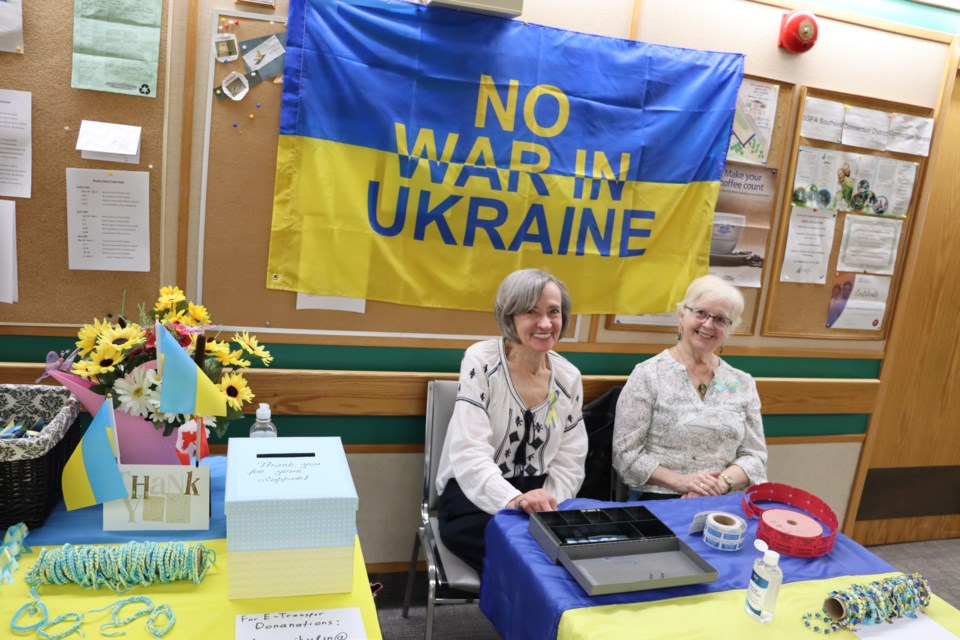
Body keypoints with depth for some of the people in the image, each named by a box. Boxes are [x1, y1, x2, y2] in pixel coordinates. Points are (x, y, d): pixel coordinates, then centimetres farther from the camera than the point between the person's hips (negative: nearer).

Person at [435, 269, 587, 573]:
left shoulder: (569, 377, 2)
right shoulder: (481, 361, -11)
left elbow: (569, 461, 2)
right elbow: (470, 454, -23)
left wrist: (546, 507, -18)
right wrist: (514, 500, -40)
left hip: (539, 500, 4)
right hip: (472, 499, -4)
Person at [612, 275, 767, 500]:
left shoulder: (743, 384, 12)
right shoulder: (649, 375, -1)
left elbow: (754, 456, 11)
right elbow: (626, 454, -5)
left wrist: (723, 482, -9)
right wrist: (680, 481, -16)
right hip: (656, 502, -2)